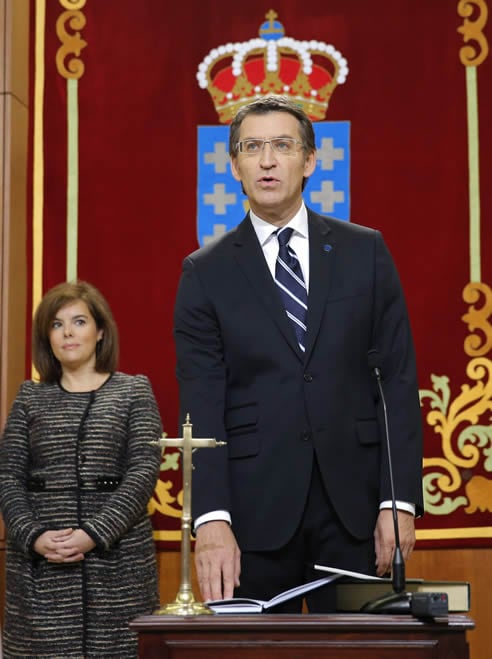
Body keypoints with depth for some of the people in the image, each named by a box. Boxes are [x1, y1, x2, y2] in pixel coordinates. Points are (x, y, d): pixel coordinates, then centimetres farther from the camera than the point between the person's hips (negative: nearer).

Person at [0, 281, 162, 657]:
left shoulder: (133, 391, 6)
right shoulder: (31, 398, 11)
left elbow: (144, 472, -4)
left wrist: (94, 534, -15)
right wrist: (33, 536, -12)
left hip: (117, 557, -1)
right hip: (40, 560, 1)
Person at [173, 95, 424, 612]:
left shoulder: (365, 252, 6)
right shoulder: (206, 272, 3)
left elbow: (398, 380, 3)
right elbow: (201, 407, -4)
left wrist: (400, 500, -6)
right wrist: (211, 519, -17)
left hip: (354, 501, 1)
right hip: (256, 506, -1)